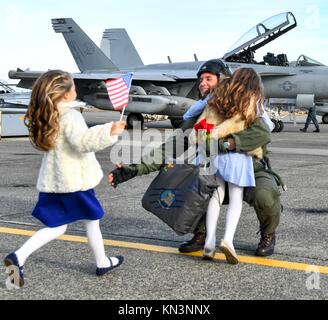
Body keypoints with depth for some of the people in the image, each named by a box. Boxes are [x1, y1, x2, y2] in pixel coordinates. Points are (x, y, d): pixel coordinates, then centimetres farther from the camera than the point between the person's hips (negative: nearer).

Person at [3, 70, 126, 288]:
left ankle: (19, 256, -8)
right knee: (92, 221, 14)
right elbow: (81, 140, -35)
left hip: (52, 182, 7)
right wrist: (108, 132, -41)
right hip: (76, 181, -7)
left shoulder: (45, 117, 8)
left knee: (56, 227, 11)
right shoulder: (70, 115, -18)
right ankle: (103, 263, 30)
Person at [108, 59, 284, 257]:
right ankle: (201, 235, 3)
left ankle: (268, 236, -2)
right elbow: (171, 148, -8)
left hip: (254, 172, -4)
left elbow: (263, 133, -33)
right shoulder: (198, 117, -2)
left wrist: (226, 143, -43)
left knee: (264, 196, -35)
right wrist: (134, 169, -19)